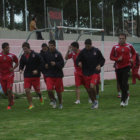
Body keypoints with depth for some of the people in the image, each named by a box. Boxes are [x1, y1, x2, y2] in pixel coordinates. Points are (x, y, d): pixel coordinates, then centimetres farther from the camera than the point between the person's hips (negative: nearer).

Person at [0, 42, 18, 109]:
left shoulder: (12, 56, -3)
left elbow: (17, 63, 11)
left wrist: (13, 68, -6)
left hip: (10, 75, -2)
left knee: (9, 90, -12)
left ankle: (9, 104, 3)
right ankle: (11, 96, 40)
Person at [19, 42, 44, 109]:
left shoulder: (35, 55, -10)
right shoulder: (23, 56, 2)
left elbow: (42, 63, -6)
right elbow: (21, 64, 15)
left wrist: (37, 70, -16)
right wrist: (21, 69, -6)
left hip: (35, 76, -3)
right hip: (27, 76, 3)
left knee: (37, 91, 6)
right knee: (27, 90, -8)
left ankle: (40, 96, 42)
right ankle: (31, 104, 5)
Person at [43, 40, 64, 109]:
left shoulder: (58, 54, -5)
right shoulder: (46, 54, 2)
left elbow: (62, 64, -8)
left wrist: (55, 64, -22)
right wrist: (45, 65, -5)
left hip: (58, 75, -1)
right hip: (49, 75, 1)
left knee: (58, 91, 8)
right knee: (49, 90, -14)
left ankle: (60, 103, 30)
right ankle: (53, 100, 15)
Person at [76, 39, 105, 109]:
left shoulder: (96, 51, -2)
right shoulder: (82, 52, -1)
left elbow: (102, 59, 9)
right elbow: (77, 60, 2)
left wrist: (100, 65, -10)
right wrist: (79, 63, -21)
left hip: (95, 72, -2)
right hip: (86, 73, 2)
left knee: (92, 86, -21)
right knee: (89, 89, 6)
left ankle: (95, 100, 1)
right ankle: (93, 102, 27)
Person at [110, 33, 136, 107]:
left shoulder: (129, 46, 2)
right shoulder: (115, 47, 2)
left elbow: (134, 53, 16)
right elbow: (111, 57, 4)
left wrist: (133, 59, -3)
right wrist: (117, 59, -14)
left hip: (126, 67, -2)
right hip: (118, 67, 2)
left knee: (124, 83, -13)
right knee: (121, 84, 9)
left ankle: (123, 100, -9)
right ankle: (126, 96, 33)